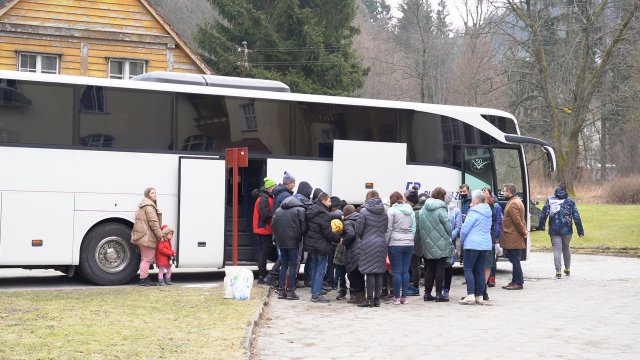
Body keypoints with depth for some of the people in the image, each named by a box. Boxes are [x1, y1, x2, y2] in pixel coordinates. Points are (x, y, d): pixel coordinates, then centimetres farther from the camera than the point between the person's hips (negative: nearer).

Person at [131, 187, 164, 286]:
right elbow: (153, 222, -17)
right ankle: (143, 279, -2)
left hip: (143, 236, 11)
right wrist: (160, 235, -13)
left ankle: (144, 279, 22)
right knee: (147, 258, -5)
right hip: (148, 237, -11)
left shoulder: (143, 206, 20)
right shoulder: (149, 206, -13)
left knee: (145, 258, 16)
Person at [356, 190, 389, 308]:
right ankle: (377, 299, 11)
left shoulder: (364, 212, -8)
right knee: (379, 273, 7)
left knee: (370, 273, -3)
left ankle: (370, 299, -1)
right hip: (382, 244, 5)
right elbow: (385, 228, 12)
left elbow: (358, 230, -6)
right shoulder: (384, 212, 8)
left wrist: (361, 238, 13)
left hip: (369, 245, -5)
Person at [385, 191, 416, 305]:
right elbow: (414, 228, 15)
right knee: (405, 271, 7)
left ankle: (397, 297, 1)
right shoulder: (411, 210, 12)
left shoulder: (392, 210, -5)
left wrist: (385, 243, -2)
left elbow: (388, 229, -8)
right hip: (409, 244, 5)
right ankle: (404, 297, 8)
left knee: (396, 272, -1)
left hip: (395, 245, -5)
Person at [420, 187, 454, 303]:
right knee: (440, 269, 0)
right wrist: (449, 237, 8)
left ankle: (427, 293, 15)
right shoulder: (441, 210, -14)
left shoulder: (423, 209, 5)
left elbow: (421, 227, 8)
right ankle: (439, 294, 0)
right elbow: (448, 227, -10)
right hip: (440, 245, -6)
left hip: (428, 245, 6)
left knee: (430, 268, 13)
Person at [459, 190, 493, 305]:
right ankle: (480, 296, 9)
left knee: (468, 269, -3)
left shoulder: (474, 212, -13)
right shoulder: (488, 212, 12)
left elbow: (465, 228, -13)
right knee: (480, 270, 9)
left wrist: (462, 241, 4)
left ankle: (470, 295, -12)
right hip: (485, 244, 8)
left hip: (472, 244, -8)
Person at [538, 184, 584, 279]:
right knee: (566, 249, 18)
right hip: (567, 230, 2)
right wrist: (580, 231, 2)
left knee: (557, 250, -2)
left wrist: (541, 226, 2)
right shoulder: (570, 202, 3)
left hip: (554, 230, -2)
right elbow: (576, 217, 1)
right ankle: (567, 270, 28)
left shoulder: (549, 200, 1)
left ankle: (558, 272, -9)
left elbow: (543, 214, -5)